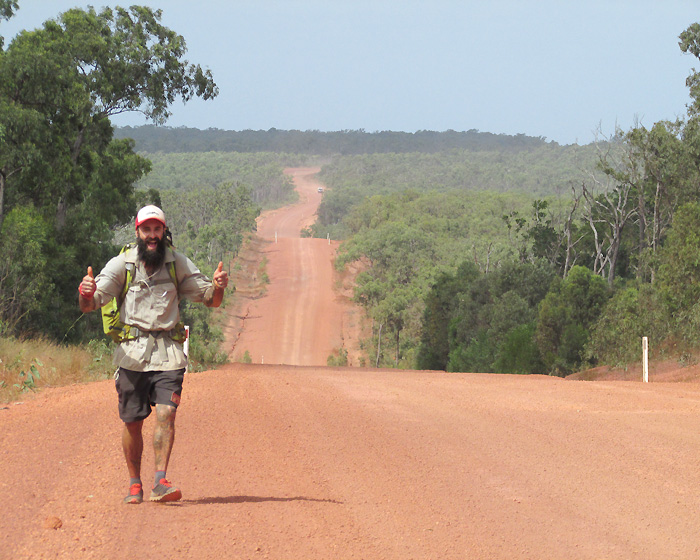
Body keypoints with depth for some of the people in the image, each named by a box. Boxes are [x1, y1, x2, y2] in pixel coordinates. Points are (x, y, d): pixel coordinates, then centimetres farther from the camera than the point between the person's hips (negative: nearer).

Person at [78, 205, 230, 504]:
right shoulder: (121, 264, 0)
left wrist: (218, 287, -13)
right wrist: (86, 294, -30)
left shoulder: (178, 264, 6)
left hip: (167, 351, 0)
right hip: (132, 351, 0)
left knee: (166, 412, -16)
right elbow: (90, 305, -6)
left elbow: (211, 300, 11)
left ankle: (160, 481, -19)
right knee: (132, 421, 3)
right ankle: (134, 483, 18)